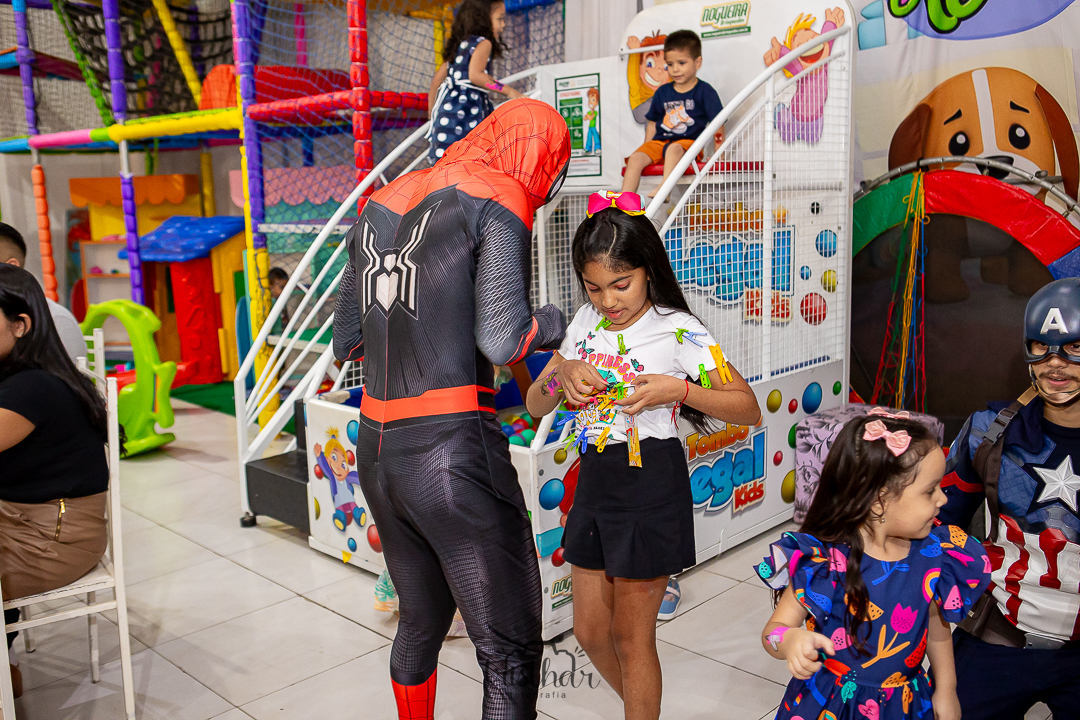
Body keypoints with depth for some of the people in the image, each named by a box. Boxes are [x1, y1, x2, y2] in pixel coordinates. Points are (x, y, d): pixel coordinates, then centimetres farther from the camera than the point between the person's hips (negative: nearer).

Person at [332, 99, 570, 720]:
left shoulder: (382, 205, 16)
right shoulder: (499, 200, -5)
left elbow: (347, 342, 19)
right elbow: (502, 342, -17)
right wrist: (550, 323, 3)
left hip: (376, 451, 8)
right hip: (452, 452, -8)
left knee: (422, 622, 26)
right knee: (511, 652, 4)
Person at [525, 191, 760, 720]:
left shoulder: (677, 330, -11)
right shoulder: (586, 323, 5)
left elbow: (748, 407, -11)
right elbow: (536, 406, 9)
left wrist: (678, 389, -25)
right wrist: (561, 374, -13)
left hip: (650, 484, -6)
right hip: (594, 480, 6)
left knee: (632, 636, 7)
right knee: (590, 631, 16)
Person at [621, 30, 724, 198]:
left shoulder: (704, 91, 0)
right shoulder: (662, 92, 13)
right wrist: (647, 150, 14)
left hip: (689, 142, -4)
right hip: (659, 141, 5)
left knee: (674, 148, -38)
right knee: (635, 159, -19)